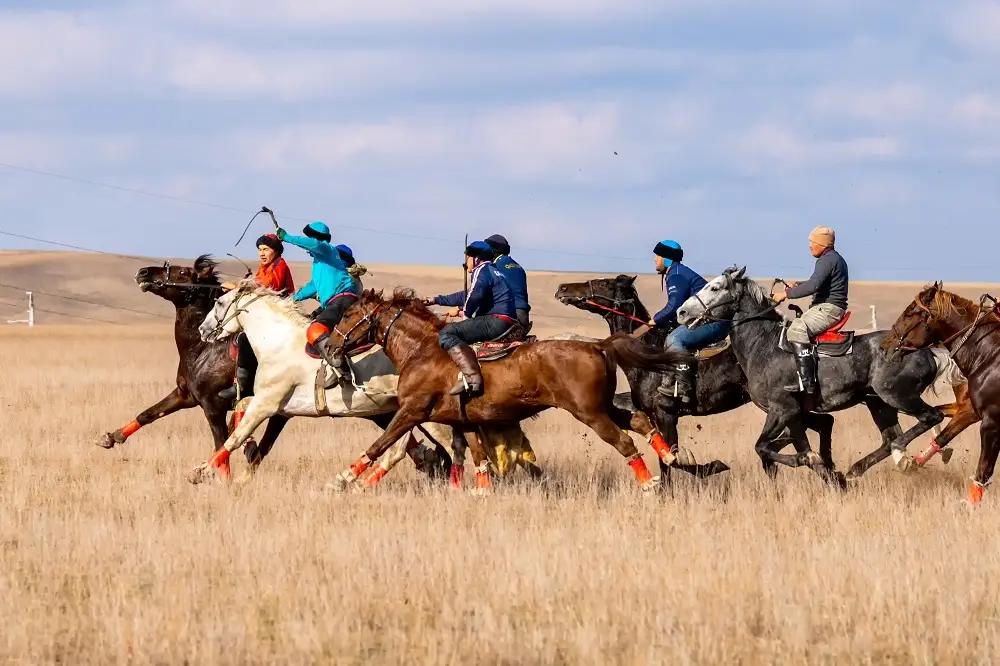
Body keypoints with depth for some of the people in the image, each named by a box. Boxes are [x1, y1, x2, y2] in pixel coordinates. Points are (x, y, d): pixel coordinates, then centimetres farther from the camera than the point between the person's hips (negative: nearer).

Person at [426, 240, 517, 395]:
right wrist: (438, 300, 44)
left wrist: (467, 312, -5)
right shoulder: (492, 271, 29)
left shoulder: (482, 270, -3)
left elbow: (475, 295, -24)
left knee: (446, 334, -19)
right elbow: (466, 296, 39)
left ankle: (472, 377, -39)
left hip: (496, 321, -10)